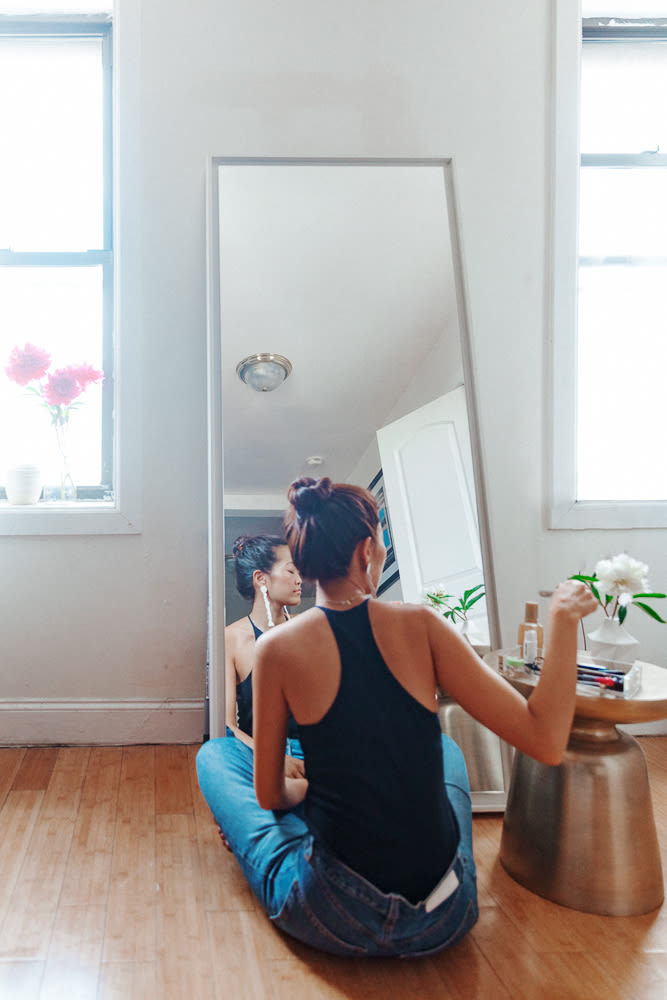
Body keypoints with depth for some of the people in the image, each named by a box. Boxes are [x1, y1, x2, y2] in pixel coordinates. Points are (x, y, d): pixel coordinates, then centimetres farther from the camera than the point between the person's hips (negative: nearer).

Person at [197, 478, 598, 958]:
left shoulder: (277, 648, -10)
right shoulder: (420, 624, -10)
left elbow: (270, 796, 0)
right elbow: (545, 741, -12)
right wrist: (563, 618, -3)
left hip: (335, 922, -1)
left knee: (215, 753, 20)